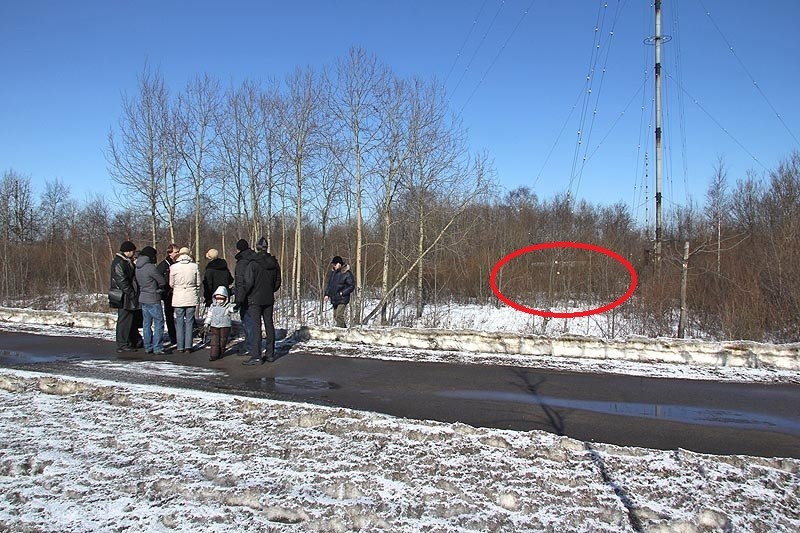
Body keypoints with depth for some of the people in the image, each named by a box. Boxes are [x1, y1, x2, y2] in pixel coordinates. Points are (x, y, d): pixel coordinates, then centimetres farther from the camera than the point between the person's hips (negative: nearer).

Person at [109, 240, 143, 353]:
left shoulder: (126, 262, 16)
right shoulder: (118, 263, -16)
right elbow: (122, 281, -22)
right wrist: (131, 294, -22)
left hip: (129, 297, 11)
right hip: (124, 298, -11)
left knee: (132, 320, 18)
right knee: (124, 320, -5)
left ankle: (136, 341, 28)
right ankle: (122, 345, 1)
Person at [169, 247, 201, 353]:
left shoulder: (173, 267, -6)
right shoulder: (194, 266, -5)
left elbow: (171, 284, 3)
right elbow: (199, 283, 2)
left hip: (178, 298, 0)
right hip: (191, 297, 0)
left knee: (179, 322, 7)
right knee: (189, 321, 7)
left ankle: (180, 347, 9)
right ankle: (188, 346, 6)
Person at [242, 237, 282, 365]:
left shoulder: (253, 264, -15)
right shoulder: (274, 263, 4)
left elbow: (248, 282, -17)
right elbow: (278, 282, 10)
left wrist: (243, 295, -2)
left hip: (255, 299, -6)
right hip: (269, 299, 6)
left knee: (256, 326, -5)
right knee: (269, 325, 11)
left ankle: (256, 356, -8)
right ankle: (270, 354, 17)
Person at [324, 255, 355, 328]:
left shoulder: (347, 273, -10)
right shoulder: (333, 272, 11)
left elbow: (352, 286, -10)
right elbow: (329, 284, 20)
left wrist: (342, 293, -16)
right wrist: (327, 294, 10)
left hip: (342, 299, -8)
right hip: (334, 299, 8)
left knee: (339, 316, -17)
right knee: (335, 316, 13)